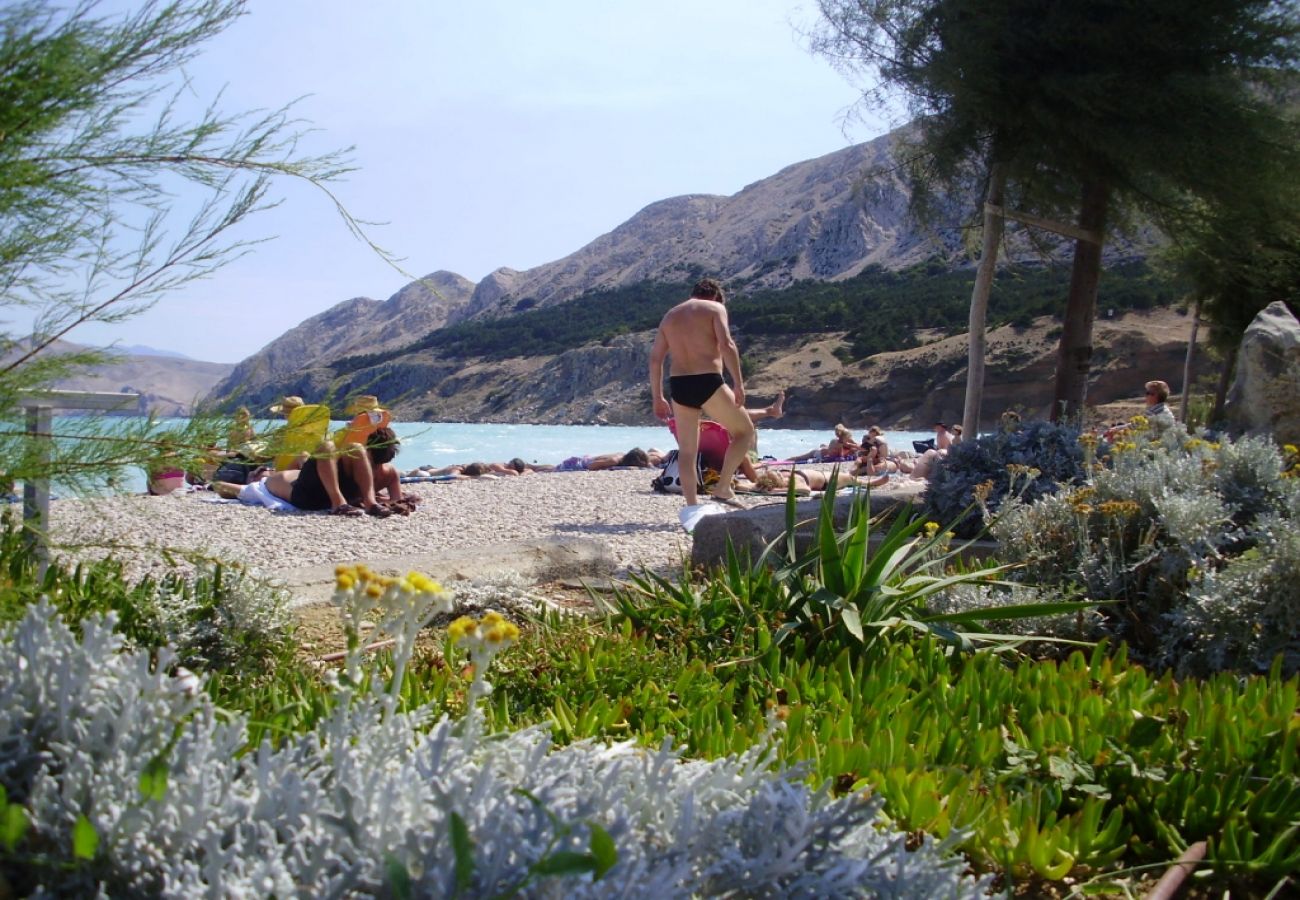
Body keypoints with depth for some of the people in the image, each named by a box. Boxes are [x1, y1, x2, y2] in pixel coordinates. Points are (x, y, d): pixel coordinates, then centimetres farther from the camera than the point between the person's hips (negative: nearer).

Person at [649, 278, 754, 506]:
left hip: (678, 385, 5)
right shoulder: (715, 308, 5)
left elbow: (655, 359, 16)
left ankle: (692, 507, 8)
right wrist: (738, 383, -12)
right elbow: (726, 345, -11)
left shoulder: (670, 315, 20)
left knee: (687, 450, 12)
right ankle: (723, 488, 3)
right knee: (745, 431, 12)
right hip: (707, 382, -5)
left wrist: (657, 398, 19)